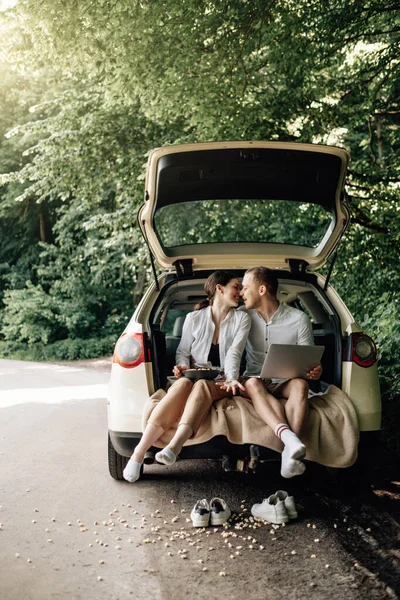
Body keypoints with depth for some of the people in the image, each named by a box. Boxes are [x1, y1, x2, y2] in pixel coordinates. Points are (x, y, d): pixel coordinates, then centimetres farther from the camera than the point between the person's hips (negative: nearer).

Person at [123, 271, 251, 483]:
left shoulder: (241, 318, 7)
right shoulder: (194, 318, 10)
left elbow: (234, 352, -7)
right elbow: (183, 351, 14)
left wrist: (231, 379, -23)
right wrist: (182, 366, -9)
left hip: (222, 384, -1)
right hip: (195, 376, 1)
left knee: (201, 386, -36)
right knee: (182, 384, -36)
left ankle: (173, 447, -60)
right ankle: (138, 454, -46)